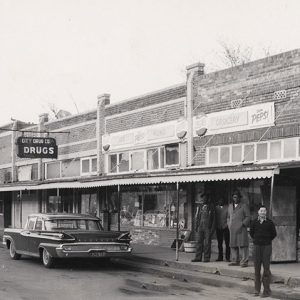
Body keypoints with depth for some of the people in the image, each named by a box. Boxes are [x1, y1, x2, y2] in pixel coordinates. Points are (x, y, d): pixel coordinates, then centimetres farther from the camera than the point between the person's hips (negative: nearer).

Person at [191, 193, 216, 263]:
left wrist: (212, 228, -6)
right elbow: (197, 217, 18)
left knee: (207, 243, -2)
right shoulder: (200, 207, 14)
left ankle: (206, 258, 3)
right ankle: (198, 257, 6)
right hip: (200, 227, 4)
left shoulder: (211, 207, 1)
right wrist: (196, 226, 9)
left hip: (208, 228, -4)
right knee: (199, 242, 3)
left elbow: (214, 218, 0)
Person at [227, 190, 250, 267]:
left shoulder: (244, 206, 4)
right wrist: (229, 225, 10)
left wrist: (242, 225, -11)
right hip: (232, 229, 5)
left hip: (241, 229, -5)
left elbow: (248, 217, 0)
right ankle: (235, 261, 11)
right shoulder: (230, 206, 19)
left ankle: (244, 261, -9)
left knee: (242, 245, -9)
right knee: (233, 245, 5)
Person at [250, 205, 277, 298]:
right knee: (256, 268, 4)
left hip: (267, 246, -2)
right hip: (257, 246, 2)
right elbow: (251, 232, 18)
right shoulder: (254, 222, 4)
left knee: (266, 268, -3)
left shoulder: (269, 223, -1)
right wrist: (256, 240, 12)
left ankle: (266, 290, 1)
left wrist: (267, 240, 6)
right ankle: (257, 290, 12)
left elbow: (274, 234, 7)